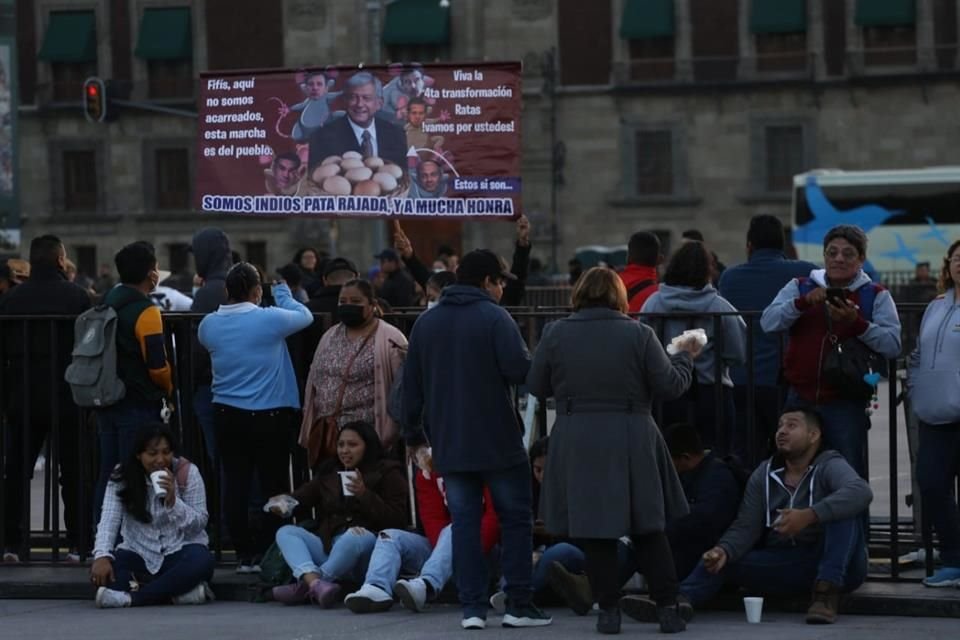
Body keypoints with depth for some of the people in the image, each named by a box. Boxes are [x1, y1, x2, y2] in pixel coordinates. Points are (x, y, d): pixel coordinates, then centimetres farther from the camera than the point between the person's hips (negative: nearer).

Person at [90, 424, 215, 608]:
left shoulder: (187, 472, -6)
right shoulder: (122, 477, -5)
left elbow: (200, 523, -6)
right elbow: (109, 520, -16)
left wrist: (173, 501, -23)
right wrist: (102, 556, -34)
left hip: (179, 552, -1)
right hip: (139, 556, 1)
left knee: (201, 560, -36)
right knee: (101, 571, -29)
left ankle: (131, 597, -37)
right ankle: (179, 591, -33)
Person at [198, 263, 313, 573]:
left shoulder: (209, 324, 0)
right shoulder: (269, 319, -13)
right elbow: (304, 316, 5)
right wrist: (281, 291, 22)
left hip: (227, 415, 4)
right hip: (269, 415, -4)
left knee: (235, 483, 6)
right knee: (273, 485, 3)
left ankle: (244, 555, 7)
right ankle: (266, 554, 0)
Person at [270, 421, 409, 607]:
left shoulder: (388, 472, 7)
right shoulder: (328, 471, 23)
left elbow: (397, 519, -5)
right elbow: (304, 495, 9)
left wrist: (365, 494, -15)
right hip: (328, 546, 5)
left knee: (353, 536, -37)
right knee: (286, 532, -14)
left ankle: (304, 587, -37)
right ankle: (315, 583, -42)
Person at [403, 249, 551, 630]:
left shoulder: (426, 323, 10)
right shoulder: (494, 318, -9)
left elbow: (411, 384, 14)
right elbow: (520, 370, -19)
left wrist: (413, 434, 23)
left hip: (449, 443, 5)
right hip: (497, 441, -5)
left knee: (464, 523, 6)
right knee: (515, 519, 4)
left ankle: (472, 608, 1)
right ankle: (519, 605, 1)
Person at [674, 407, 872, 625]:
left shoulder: (830, 466, -7)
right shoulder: (763, 475, 8)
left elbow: (861, 492, -29)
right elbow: (746, 527, 1)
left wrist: (809, 516, -39)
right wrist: (723, 551, -22)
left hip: (839, 566, -4)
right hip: (783, 563, 4)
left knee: (843, 509, -29)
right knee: (717, 561, -13)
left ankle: (827, 591, -35)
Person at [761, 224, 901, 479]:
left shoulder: (876, 296, 4)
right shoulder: (800, 287, 10)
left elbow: (892, 344, -8)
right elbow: (768, 322, -5)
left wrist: (856, 323, -23)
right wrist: (803, 303, -20)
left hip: (846, 403, -2)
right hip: (800, 400, 3)